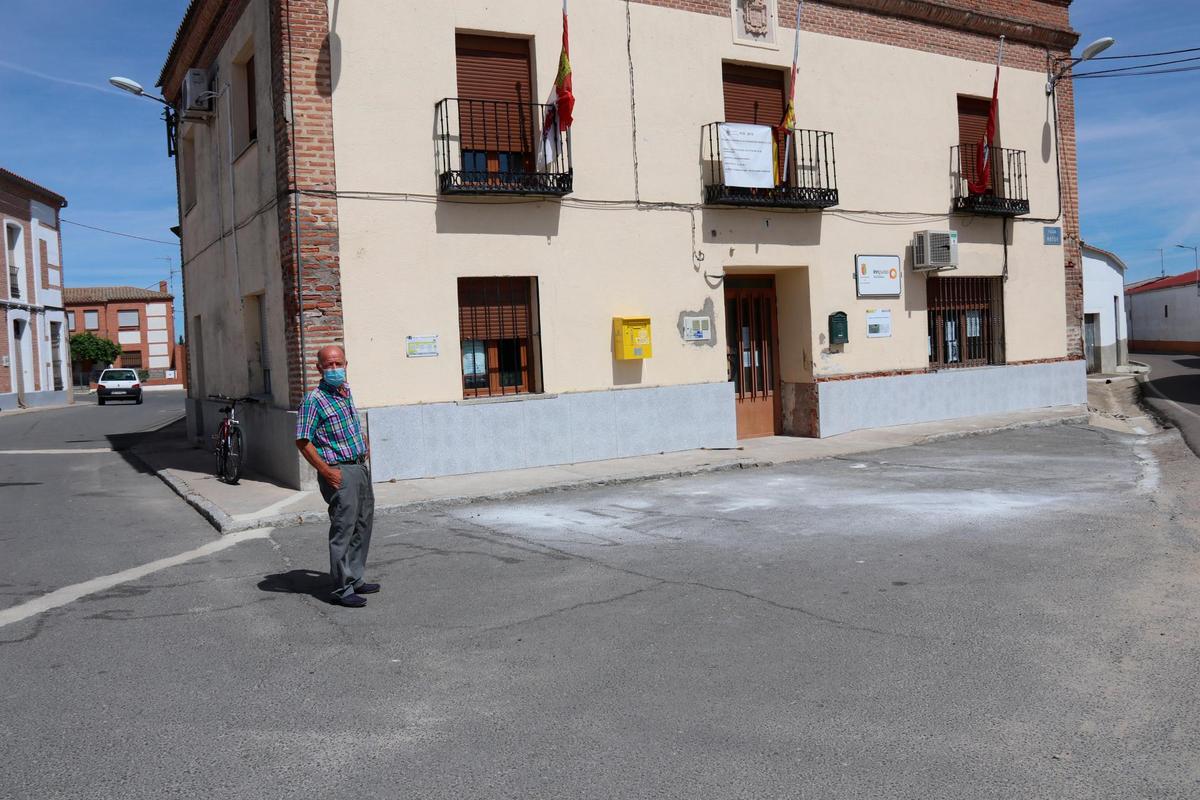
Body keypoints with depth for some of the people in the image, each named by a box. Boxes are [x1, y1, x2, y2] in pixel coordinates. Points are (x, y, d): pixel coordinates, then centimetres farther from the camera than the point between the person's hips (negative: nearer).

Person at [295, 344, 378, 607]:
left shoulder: (347, 391, 10)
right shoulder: (314, 400, -14)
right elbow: (303, 441, -17)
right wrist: (325, 471, -20)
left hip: (361, 467, 9)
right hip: (340, 472, -8)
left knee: (362, 526, 15)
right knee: (343, 529, -6)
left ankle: (355, 579, 26)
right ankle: (342, 589, 2)